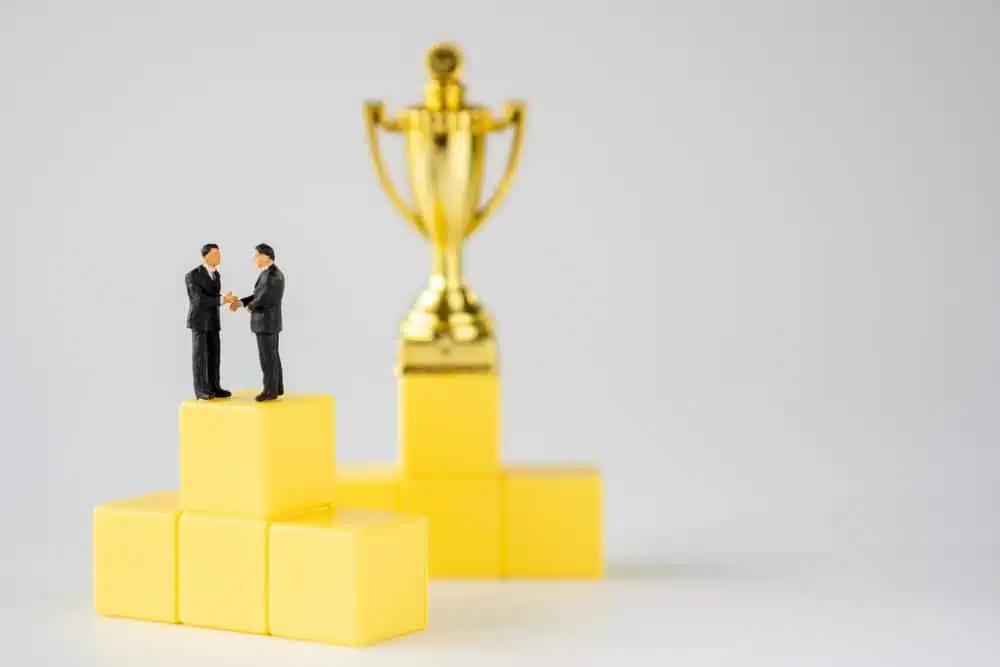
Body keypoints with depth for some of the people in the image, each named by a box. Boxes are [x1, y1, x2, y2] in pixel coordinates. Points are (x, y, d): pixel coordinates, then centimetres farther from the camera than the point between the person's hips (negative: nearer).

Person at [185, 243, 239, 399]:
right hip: (198, 321, -7)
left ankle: (213, 388, 12)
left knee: (214, 355, 6)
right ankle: (201, 390, 2)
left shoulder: (216, 274, 9)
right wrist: (223, 299, -26)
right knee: (200, 356, -4)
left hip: (212, 321, 7)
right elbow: (200, 299, -23)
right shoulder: (192, 275, -16)